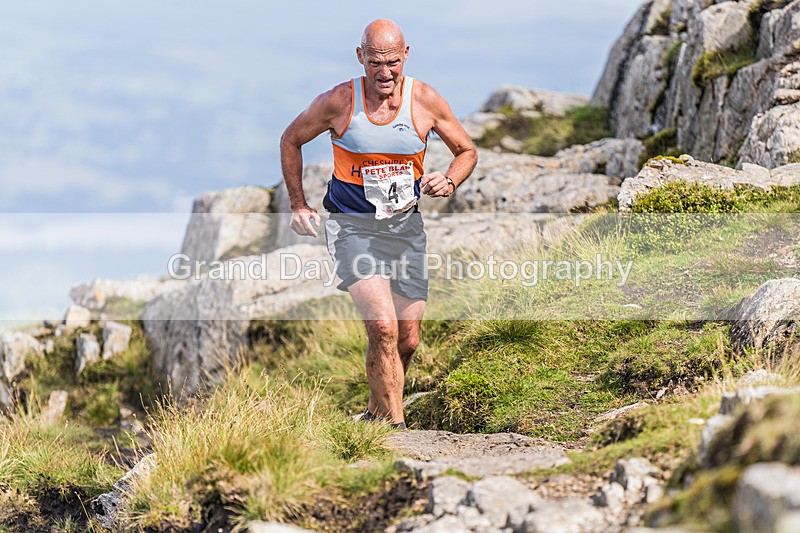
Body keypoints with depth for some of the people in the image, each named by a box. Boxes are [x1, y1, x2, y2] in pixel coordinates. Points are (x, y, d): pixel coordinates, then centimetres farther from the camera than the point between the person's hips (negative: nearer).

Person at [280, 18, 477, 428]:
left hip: (405, 226, 3)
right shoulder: (338, 102, -11)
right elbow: (291, 140, 7)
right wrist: (298, 204, 3)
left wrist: (448, 183, -13)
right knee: (383, 328, -22)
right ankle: (395, 425, -13)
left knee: (407, 340, 7)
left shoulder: (425, 101, -6)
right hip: (352, 227, -3)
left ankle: (376, 411, 32)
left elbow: (466, 151, 8)